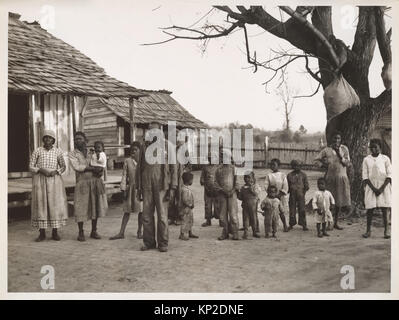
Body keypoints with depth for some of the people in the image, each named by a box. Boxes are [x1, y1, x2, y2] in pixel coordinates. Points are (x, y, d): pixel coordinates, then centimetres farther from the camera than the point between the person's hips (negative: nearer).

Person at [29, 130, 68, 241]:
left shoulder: (58, 151, 5)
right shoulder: (37, 151, 3)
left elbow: (63, 166, 10)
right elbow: (31, 167, 3)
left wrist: (55, 172, -10)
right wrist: (41, 170, -15)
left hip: (54, 180, 1)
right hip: (40, 180, 0)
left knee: (55, 205, -3)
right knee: (40, 205, -1)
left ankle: (55, 233, 7)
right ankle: (42, 233, 6)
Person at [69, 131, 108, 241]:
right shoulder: (72, 154, 5)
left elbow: (100, 166, 14)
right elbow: (76, 167, -10)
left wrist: (99, 170, -9)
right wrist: (93, 168, -14)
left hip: (96, 182, 4)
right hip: (82, 182, -3)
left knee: (96, 206, 6)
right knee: (81, 207, -4)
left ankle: (94, 231, 17)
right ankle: (81, 233, 8)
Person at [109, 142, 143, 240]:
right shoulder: (127, 161, 3)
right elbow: (124, 176, 2)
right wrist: (123, 189, -3)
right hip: (131, 188, 0)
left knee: (141, 210, 4)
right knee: (127, 211, 4)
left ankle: (140, 231, 19)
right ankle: (121, 233, 8)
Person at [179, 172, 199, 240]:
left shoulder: (187, 188, 9)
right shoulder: (184, 189, -24)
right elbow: (185, 200, -27)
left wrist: (191, 205, 10)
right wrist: (190, 205, -17)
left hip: (189, 209, 11)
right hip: (185, 209, -11)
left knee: (190, 221, 19)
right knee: (185, 222, -2)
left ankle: (190, 233, 32)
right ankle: (183, 235, 7)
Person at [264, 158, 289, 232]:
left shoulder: (283, 175, 1)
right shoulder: (269, 175, 4)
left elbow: (285, 187, -4)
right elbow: (266, 186, -1)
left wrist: (279, 195, -12)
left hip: (281, 196, -1)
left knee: (282, 212, -1)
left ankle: (285, 226, 16)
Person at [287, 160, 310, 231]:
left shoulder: (303, 174, 4)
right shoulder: (289, 175, 6)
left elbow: (306, 186, 6)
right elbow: (287, 185, 13)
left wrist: (303, 192, 0)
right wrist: (288, 191, 3)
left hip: (301, 195, -1)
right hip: (292, 195, 1)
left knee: (302, 210, -2)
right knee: (292, 210, 5)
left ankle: (304, 225, 5)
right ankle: (291, 224, 15)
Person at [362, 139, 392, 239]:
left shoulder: (385, 159, 2)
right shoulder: (366, 160, 4)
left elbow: (389, 175, -1)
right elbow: (365, 176, 0)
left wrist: (382, 188, -11)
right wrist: (373, 188, -10)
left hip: (383, 186, -1)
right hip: (371, 186, 1)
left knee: (384, 208, -1)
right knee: (370, 208, 0)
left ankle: (386, 230, 4)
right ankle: (368, 230, 7)